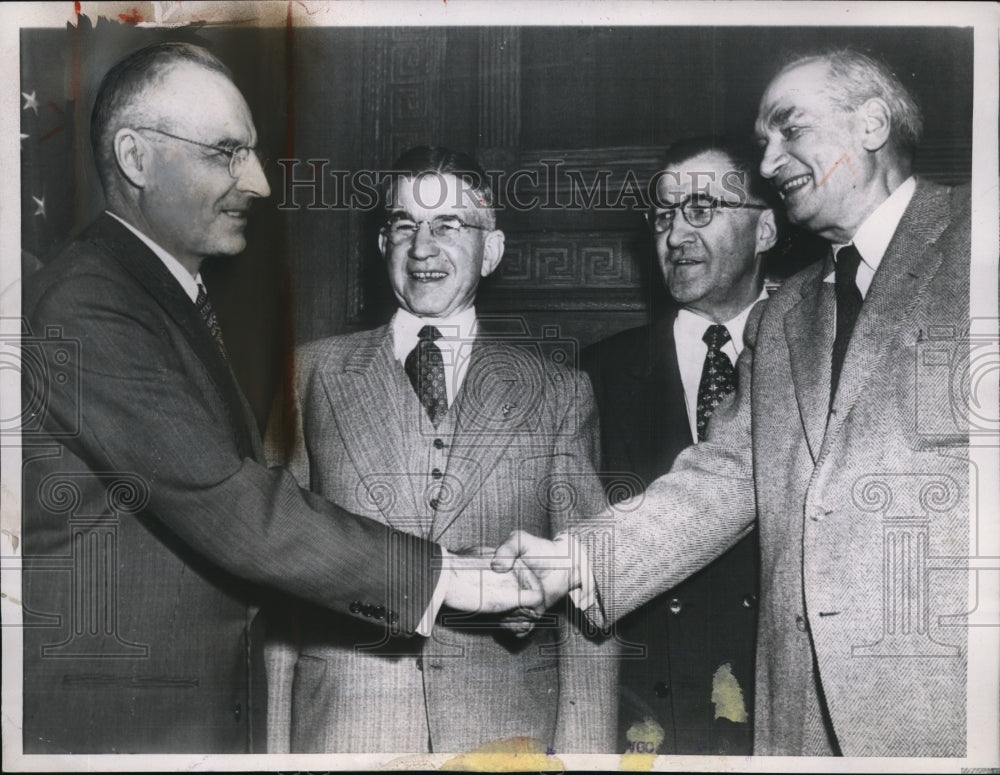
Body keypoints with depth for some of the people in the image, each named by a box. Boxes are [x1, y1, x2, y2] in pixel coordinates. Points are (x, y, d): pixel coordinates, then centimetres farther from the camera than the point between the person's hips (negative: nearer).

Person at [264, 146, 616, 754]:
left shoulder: (559, 389, 4)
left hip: (508, 727, 0)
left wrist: (584, 747, -5)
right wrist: (274, 737, 1)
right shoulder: (313, 374, 6)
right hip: (342, 725, 1)